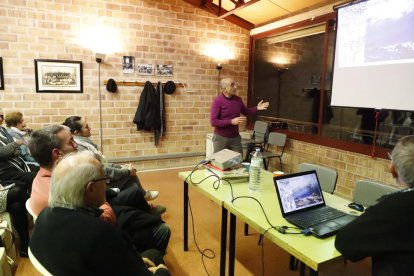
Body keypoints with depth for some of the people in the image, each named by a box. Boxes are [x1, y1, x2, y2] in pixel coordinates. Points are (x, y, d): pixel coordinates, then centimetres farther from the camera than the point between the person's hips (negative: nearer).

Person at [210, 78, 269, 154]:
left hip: (235, 137, 5)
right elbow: (213, 122, -19)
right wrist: (232, 121, -25)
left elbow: (246, 112, 19)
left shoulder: (238, 99, 2)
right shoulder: (217, 101, -15)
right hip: (221, 138, -4)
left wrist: (257, 108, 1)